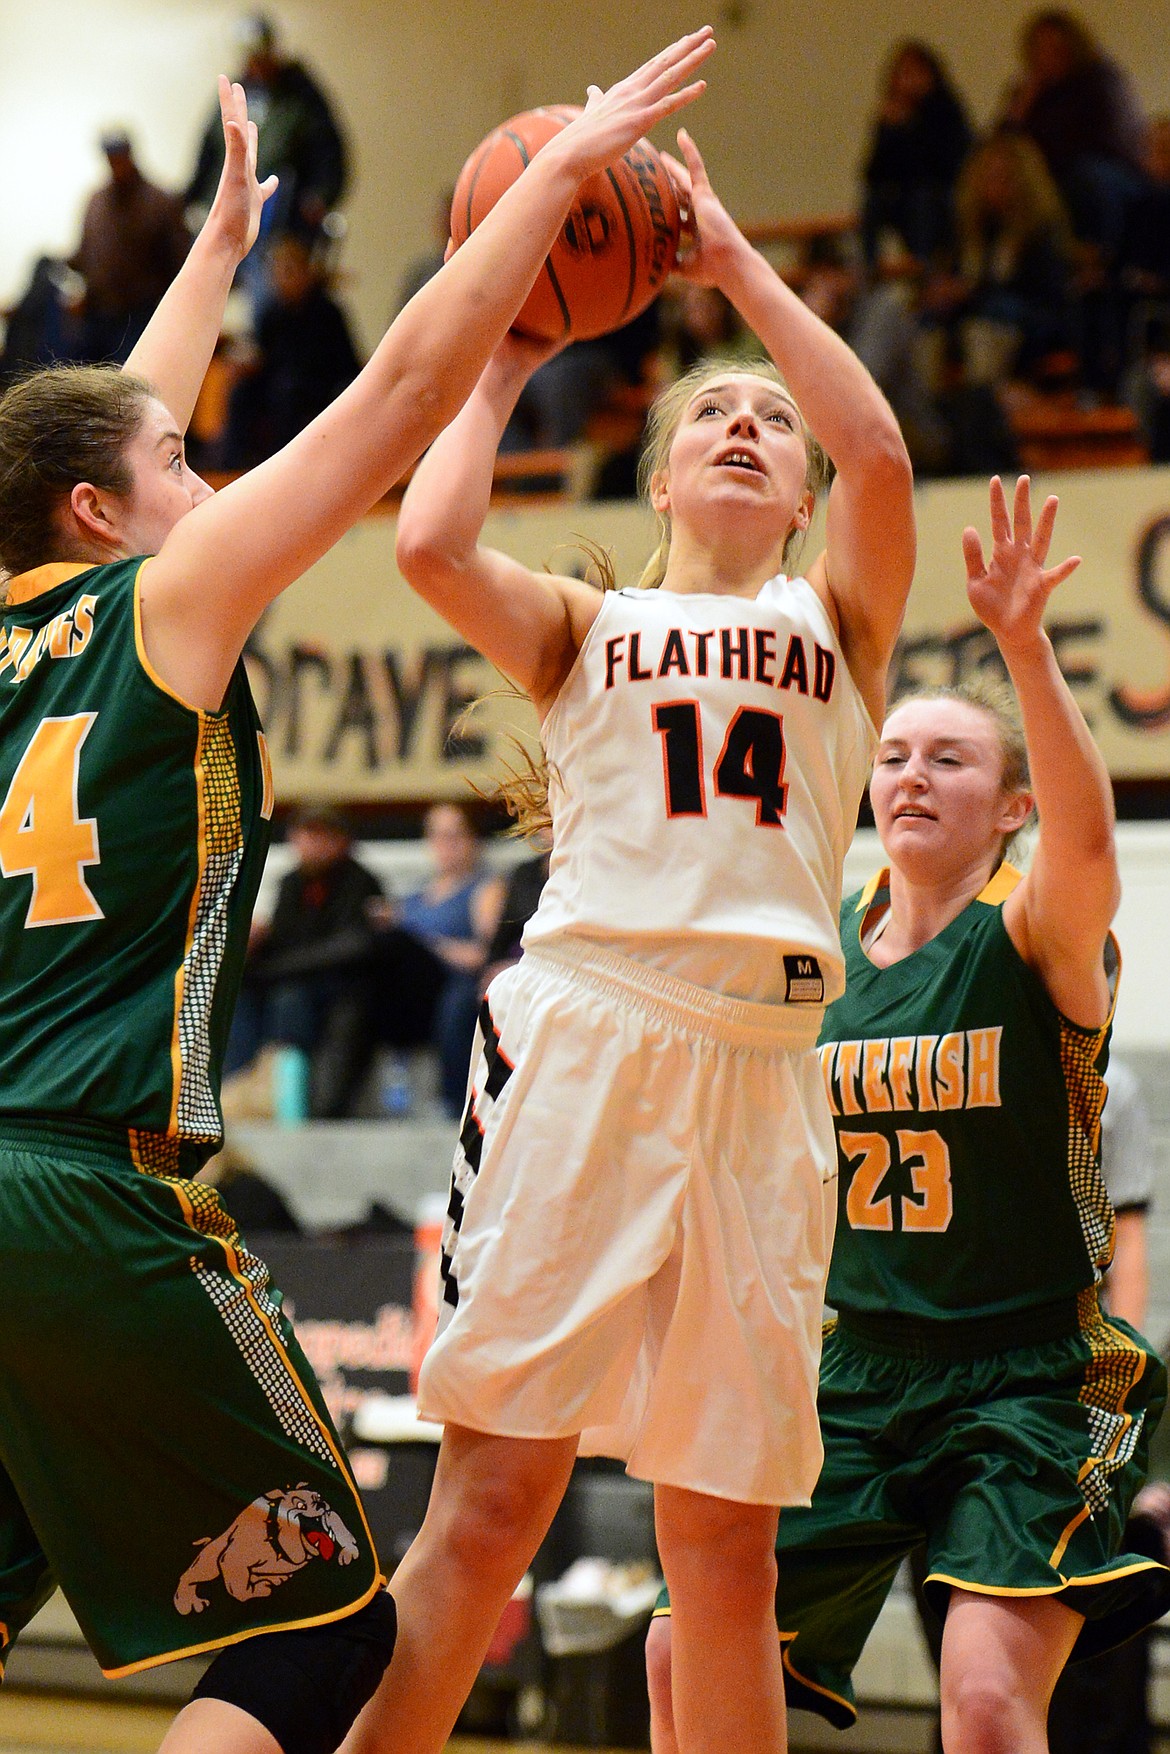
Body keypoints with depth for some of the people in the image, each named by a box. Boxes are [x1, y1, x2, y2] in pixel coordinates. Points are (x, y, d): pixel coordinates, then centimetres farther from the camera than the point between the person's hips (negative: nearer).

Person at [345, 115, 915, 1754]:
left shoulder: (836, 619, 18)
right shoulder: (587, 626, 17)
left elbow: (880, 449, -1)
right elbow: (427, 542, -3)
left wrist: (735, 261, 4)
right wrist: (502, 361, 11)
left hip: (759, 1065, 2)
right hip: (586, 1032, -1)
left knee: (729, 1555, 2)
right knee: (490, 1495, -10)